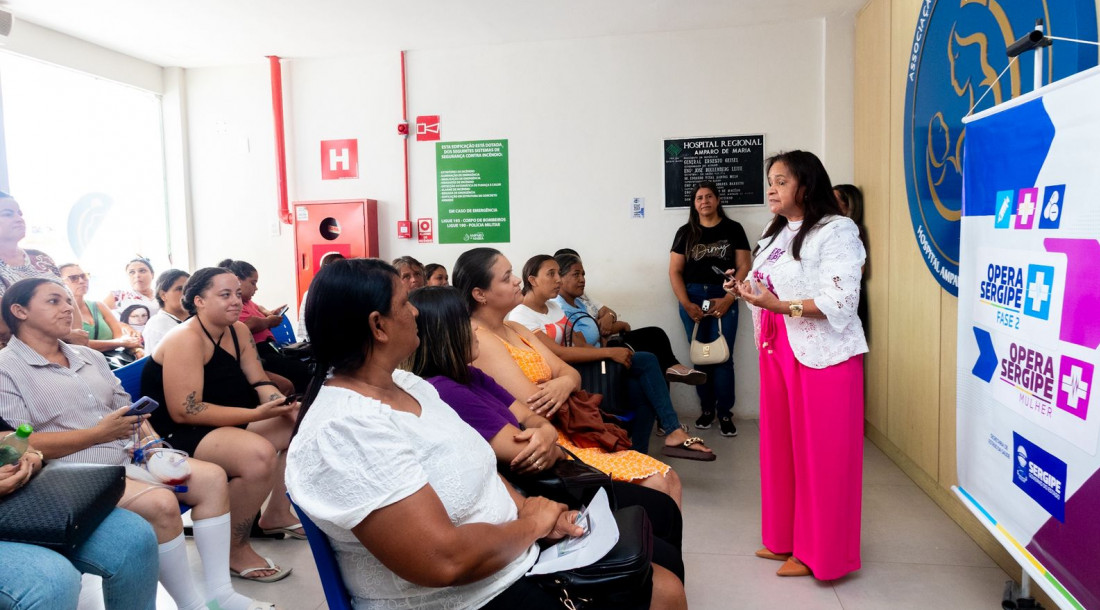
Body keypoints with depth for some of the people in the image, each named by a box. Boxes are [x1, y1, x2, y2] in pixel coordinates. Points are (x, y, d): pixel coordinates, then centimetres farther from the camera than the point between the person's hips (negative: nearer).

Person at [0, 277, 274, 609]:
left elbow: (125, 407, 18)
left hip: (129, 457, 8)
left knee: (213, 477, -8)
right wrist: (98, 433, -15)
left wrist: (149, 437, -3)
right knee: (160, 502, -30)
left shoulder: (88, 356, 18)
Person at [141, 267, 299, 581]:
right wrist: (256, 414, -30)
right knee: (259, 454, -33)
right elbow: (184, 411, -26)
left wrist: (286, 407, -18)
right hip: (179, 435, -9)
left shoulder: (239, 330, 5)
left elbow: (259, 383, 4)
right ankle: (235, 548, -11)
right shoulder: (186, 339, -21)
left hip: (229, 423, 9)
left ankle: (276, 512, 18)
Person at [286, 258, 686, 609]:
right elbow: (445, 561, -30)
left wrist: (529, 508, -6)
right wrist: (531, 524, -14)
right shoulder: (344, 432, -26)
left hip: (516, 554, 8)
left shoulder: (407, 383, 4)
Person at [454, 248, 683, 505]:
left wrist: (564, 384, -14)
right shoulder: (477, 339, -13)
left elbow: (570, 373, 10)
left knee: (668, 478, -1)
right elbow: (535, 408, -20)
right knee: (653, 486, -16)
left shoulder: (516, 330, 16)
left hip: (569, 435, 9)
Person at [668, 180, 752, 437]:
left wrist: (728, 299, -10)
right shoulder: (685, 232, 9)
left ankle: (725, 414, 5)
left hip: (724, 298, -2)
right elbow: (674, 271, 5)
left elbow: (744, 267, 1)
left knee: (723, 357, -5)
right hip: (692, 298, 2)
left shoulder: (733, 229, 6)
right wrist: (686, 304, -6)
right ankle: (706, 409, 17)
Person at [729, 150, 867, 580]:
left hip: (821, 355, -8)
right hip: (778, 352, 8)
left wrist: (780, 305, -27)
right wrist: (747, 290, 1)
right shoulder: (775, 233, 16)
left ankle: (818, 551, 15)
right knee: (781, 445, 12)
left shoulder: (836, 232, -11)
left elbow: (840, 301, -19)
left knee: (819, 452, 1)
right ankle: (785, 538, 26)